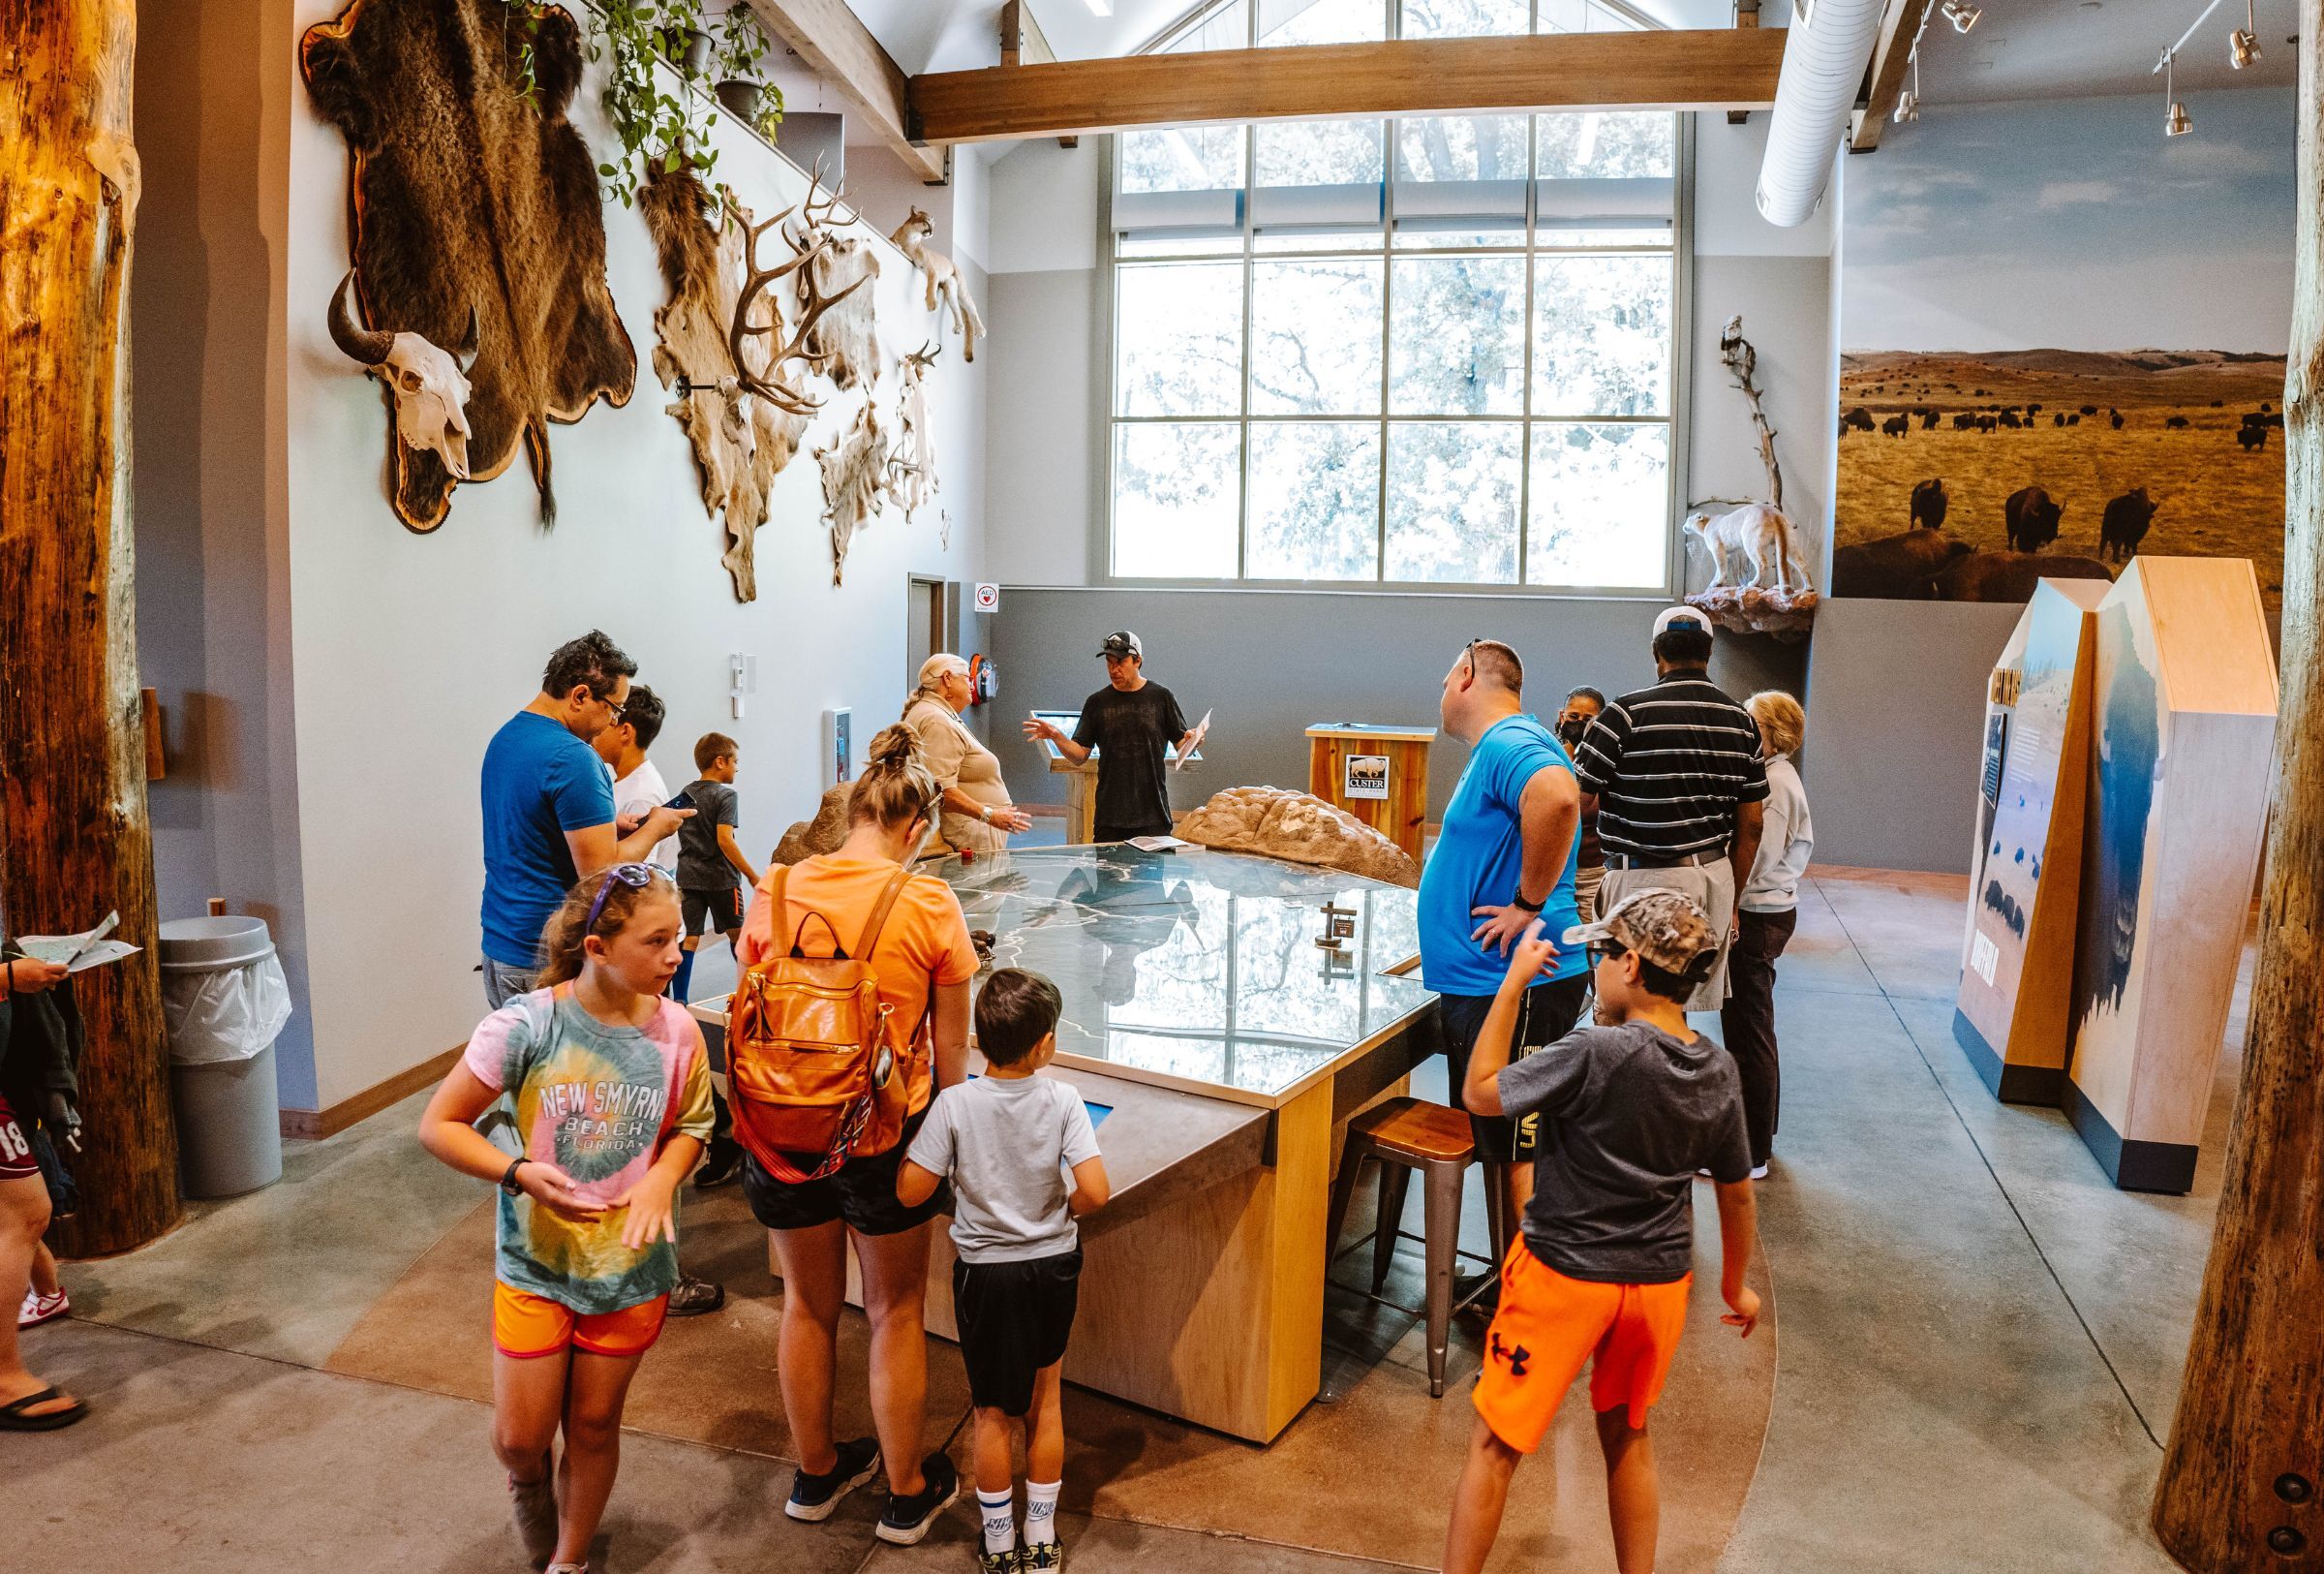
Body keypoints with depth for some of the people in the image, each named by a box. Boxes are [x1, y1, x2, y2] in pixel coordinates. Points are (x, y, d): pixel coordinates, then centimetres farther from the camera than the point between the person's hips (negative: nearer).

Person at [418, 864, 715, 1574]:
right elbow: (439, 1125, -12)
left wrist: (663, 1175, -17)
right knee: (519, 1438, 10)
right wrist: (520, 1173, -26)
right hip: (535, 1260, -1)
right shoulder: (525, 1025, -21)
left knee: (594, 1425, 17)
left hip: (631, 1267, 2)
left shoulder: (676, 1031, -14)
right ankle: (529, 1482, 48)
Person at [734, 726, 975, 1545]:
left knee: (808, 1303, 22)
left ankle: (816, 1472, 42)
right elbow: (952, 1049, -8)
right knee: (895, 1315, 16)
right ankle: (907, 1493, 33)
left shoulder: (773, 893, -7)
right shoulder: (929, 904, -15)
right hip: (888, 1134, -3)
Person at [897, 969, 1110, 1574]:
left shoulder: (955, 1104, -17)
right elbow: (1095, 1192, -20)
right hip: (1055, 1267, 1)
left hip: (986, 1271, -1)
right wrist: (1063, 1212, 1)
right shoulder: (1062, 1100, -15)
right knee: (1044, 1401, 20)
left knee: (994, 1413, 15)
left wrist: (911, 1132, 2)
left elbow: (910, 1192, -15)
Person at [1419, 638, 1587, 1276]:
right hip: (1484, 985, 11)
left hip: (1515, 990, -11)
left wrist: (1530, 904, -29)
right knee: (1496, 1149, 20)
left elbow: (1558, 797, -39)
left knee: (1518, 1160, -3)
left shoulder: (1510, 743, -16)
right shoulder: (1497, 749, 18)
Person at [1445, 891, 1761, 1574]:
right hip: (1660, 1283, 6)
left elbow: (1479, 1092, -15)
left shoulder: (1598, 1054, -26)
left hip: (1563, 1277, -6)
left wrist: (1514, 980, -11)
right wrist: (1735, 1285, 23)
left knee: (1494, 1445, 9)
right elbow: (1737, 1193, 7)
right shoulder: (1718, 1073, -5)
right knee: (1627, 1437, 26)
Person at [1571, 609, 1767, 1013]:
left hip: (1647, 878, -5)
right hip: (1715, 878, 6)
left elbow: (1578, 801, -9)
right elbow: (1751, 825, 10)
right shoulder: (1741, 721, 7)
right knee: (1692, 1009, 12)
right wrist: (1731, 900, 18)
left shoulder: (1628, 713, -10)